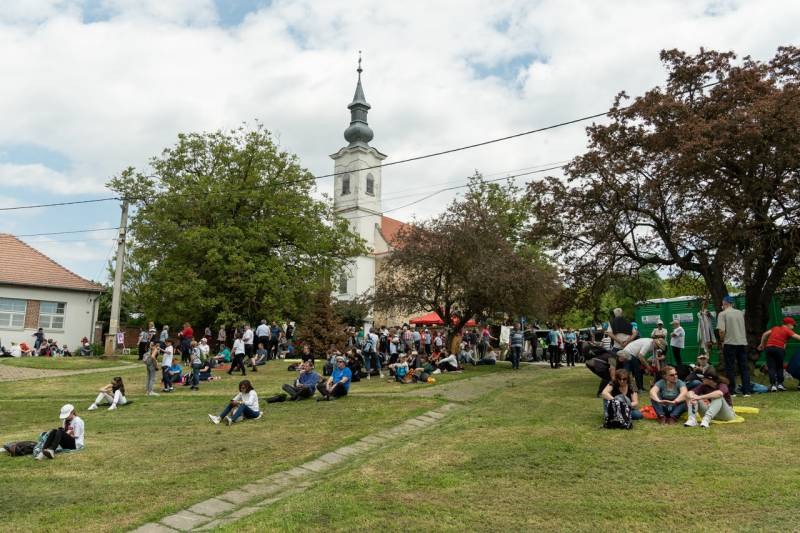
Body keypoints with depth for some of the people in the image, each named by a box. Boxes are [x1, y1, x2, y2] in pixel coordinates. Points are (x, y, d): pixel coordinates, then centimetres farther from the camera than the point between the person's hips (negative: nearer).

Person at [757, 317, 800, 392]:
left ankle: (773, 385, -4)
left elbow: (765, 334, 18)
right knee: (779, 367, 14)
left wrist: (762, 344, 26)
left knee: (771, 368, 2)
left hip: (769, 347, 3)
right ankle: (780, 384, 14)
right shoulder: (787, 331, 3)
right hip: (779, 349, -3)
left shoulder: (775, 328, 18)